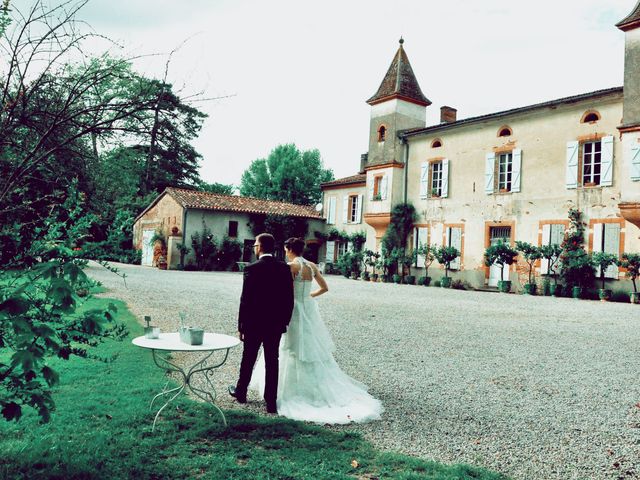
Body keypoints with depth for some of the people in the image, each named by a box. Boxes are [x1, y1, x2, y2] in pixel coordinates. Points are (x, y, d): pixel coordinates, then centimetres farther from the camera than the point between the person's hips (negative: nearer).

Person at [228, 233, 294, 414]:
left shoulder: (252, 269, -14)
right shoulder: (285, 268, -2)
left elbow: (245, 299, -12)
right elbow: (290, 298, 0)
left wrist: (241, 326, -4)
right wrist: (285, 321, 11)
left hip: (253, 324, -2)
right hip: (276, 324, 3)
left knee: (248, 359, 15)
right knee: (272, 361, 8)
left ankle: (241, 392, 35)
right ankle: (271, 402, 12)